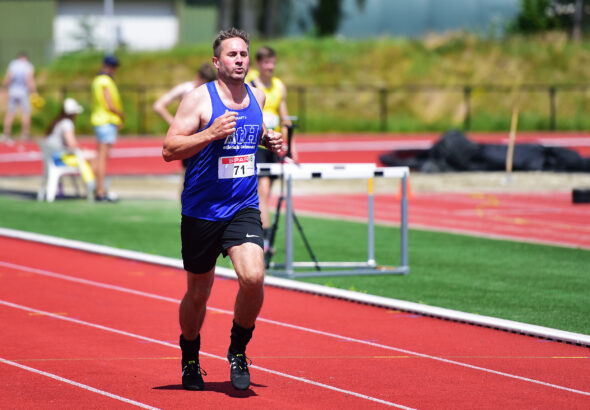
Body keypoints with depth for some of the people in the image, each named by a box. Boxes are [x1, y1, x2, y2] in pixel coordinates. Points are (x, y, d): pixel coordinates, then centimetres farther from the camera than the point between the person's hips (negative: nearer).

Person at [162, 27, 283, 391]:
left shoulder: (257, 97, 7)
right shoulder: (200, 99, -9)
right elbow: (169, 150, -13)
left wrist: (268, 140, 6)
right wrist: (211, 133, -26)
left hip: (244, 209, 3)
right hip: (201, 212, -3)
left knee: (253, 277, -21)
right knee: (198, 293, 10)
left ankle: (238, 351, 2)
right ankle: (190, 361, 35)